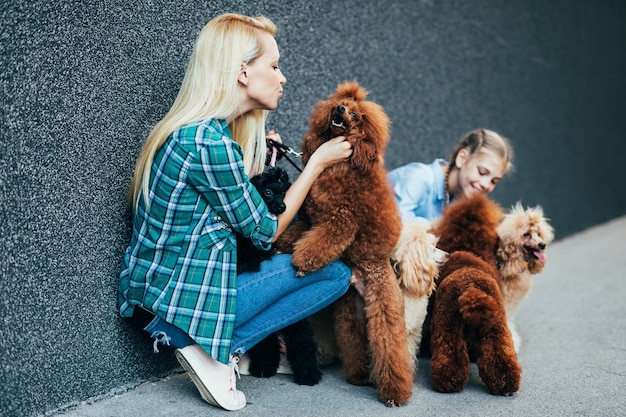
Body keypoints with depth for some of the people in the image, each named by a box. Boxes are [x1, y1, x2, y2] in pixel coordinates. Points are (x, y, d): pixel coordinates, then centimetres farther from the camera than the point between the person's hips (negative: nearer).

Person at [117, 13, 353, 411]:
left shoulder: (197, 129, 6)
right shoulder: (209, 142, -23)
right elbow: (265, 232, -11)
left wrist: (260, 159, 9)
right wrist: (317, 163, -4)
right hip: (180, 303, -9)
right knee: (335, 274, -2)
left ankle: (214, 347, 9)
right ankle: (213, 351, -4)